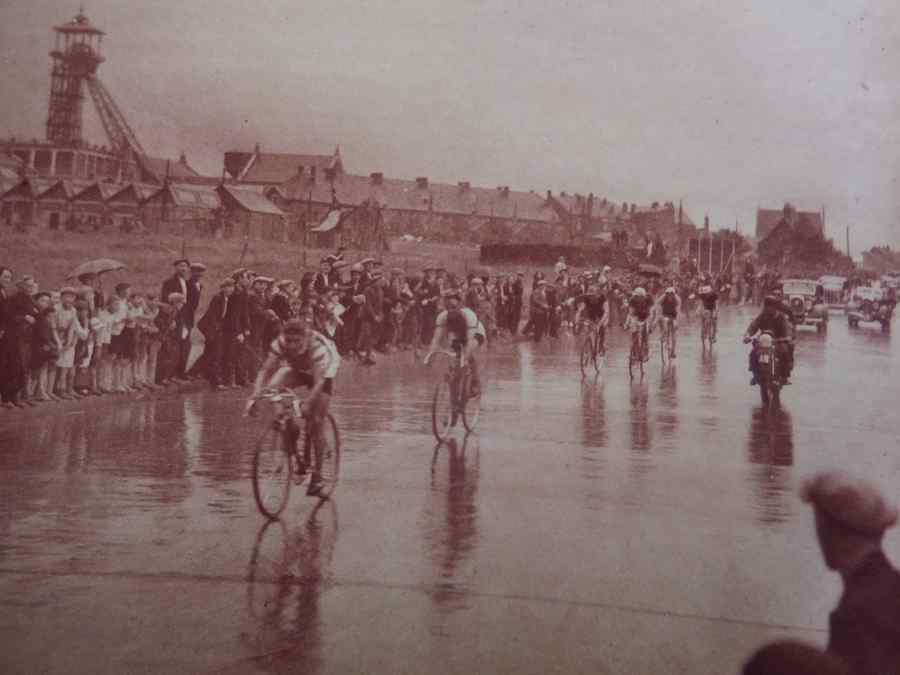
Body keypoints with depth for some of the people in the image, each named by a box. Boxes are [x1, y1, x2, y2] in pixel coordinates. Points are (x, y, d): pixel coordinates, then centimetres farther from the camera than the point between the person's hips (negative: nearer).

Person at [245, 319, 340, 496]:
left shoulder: (318, 347, -38)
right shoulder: (280, 344, -29)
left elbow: (318, 382, -42)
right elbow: (265, 371, -29)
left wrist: (307, 404, -55)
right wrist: (254, 398, -42)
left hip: (324, 371, -4)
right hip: (298, 369, 4)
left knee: (316, 421, -12)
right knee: (273, 386, -28)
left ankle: (317, 474, -2)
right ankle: (291, 430, -7)